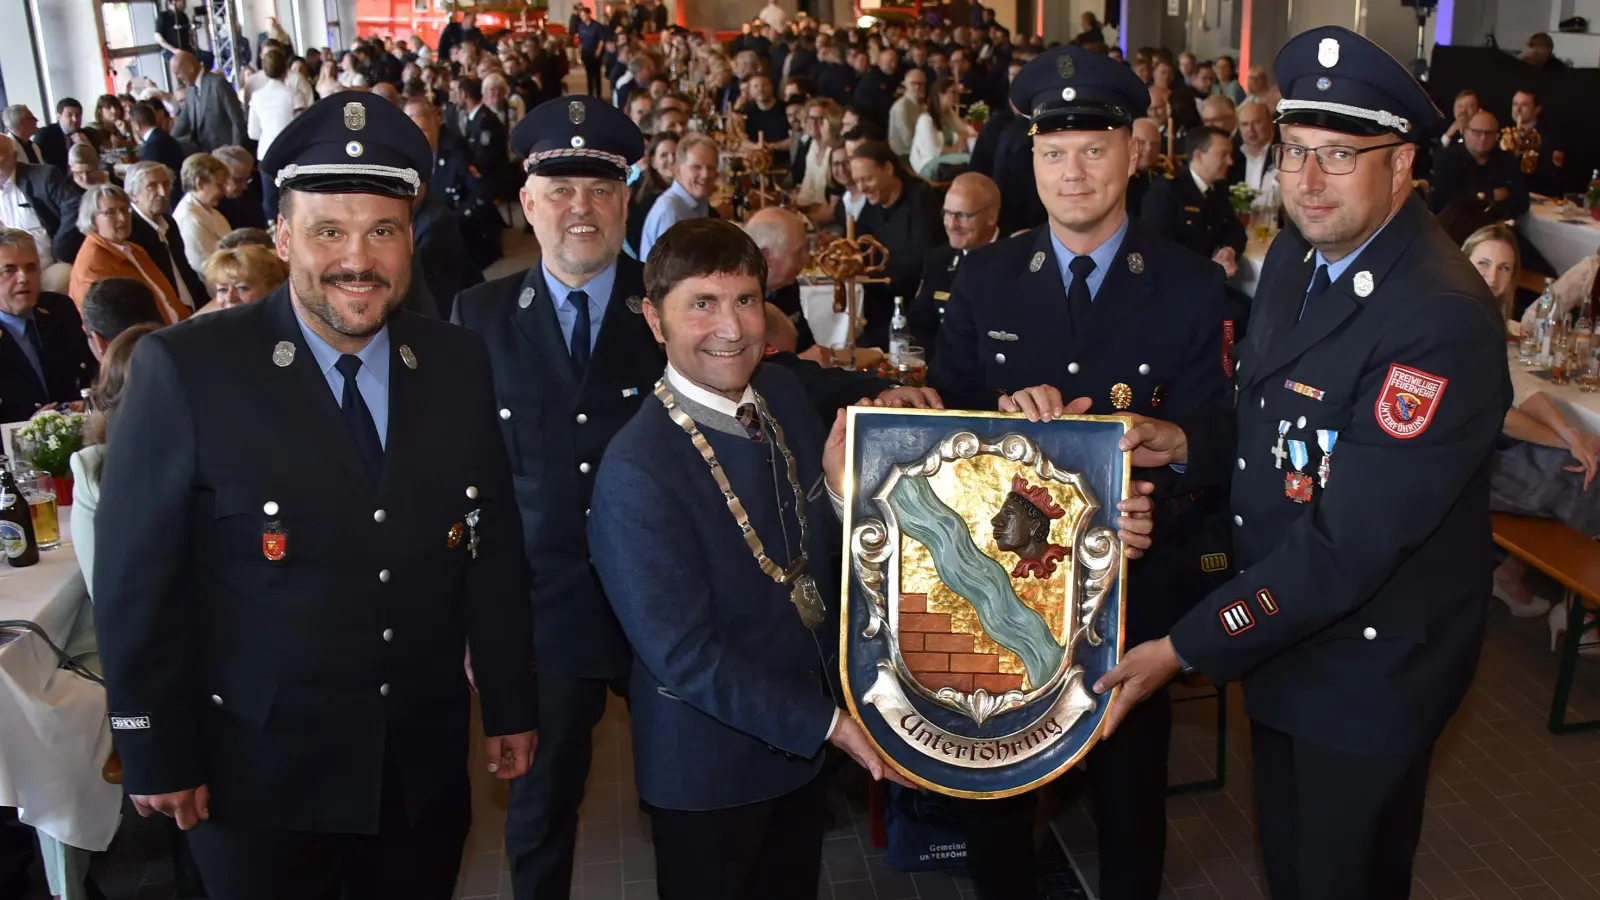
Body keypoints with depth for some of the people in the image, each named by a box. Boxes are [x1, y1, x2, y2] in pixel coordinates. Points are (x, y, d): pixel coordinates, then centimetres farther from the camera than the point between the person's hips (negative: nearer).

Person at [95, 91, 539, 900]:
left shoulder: (459, 365, -3)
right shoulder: (185, 371, -15)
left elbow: (491, 550, 3)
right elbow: (136, 581, -10)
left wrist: (509, 706, 8)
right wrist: (157, 757, -6)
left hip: (425, 766, 3)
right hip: (257, 776, -3)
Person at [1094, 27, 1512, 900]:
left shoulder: (1445, 320, -29)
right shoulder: (1297, 253, -1)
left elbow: (1349, 544, -30)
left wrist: (1186, 649, -26)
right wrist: (1189, 441, -7)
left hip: (1368, 662, -7)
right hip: (1276, 631, 7)